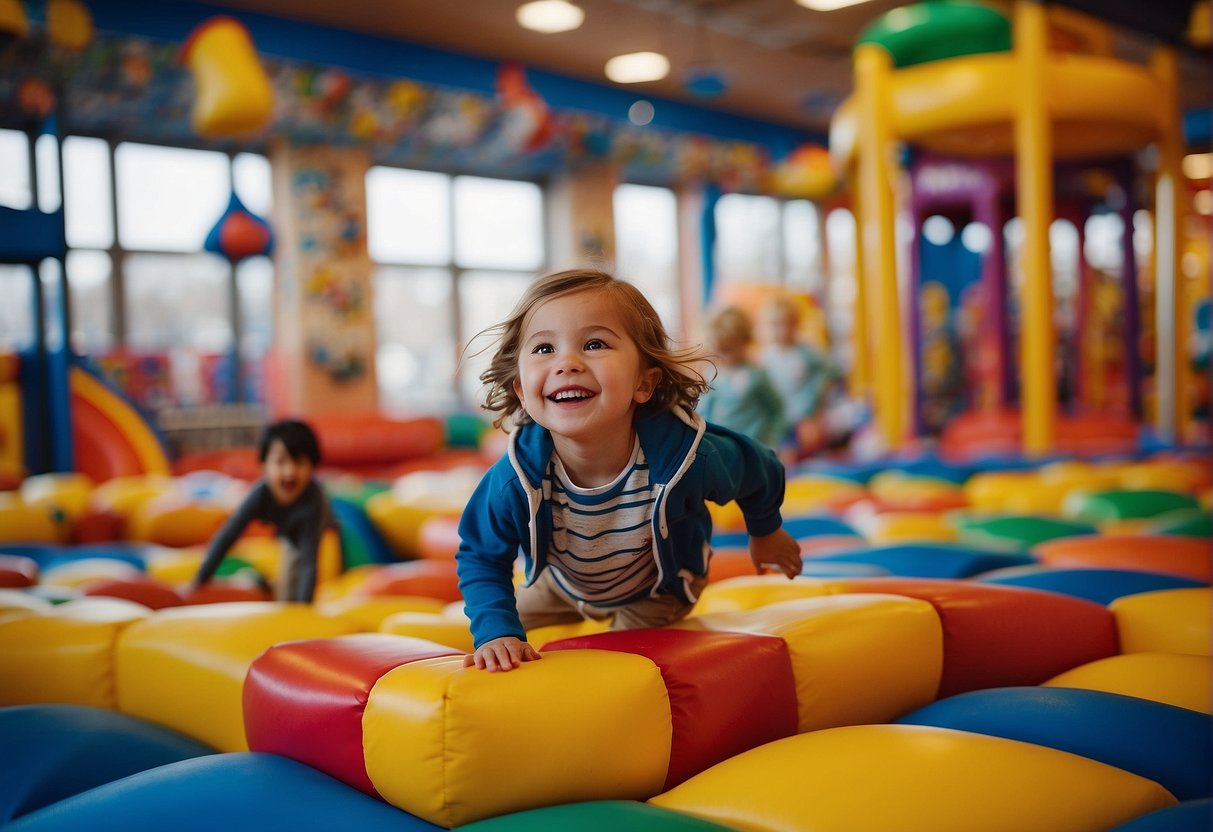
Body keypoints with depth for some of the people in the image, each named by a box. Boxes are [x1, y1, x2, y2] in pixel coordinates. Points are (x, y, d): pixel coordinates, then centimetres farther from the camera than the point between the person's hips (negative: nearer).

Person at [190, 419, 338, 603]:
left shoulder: (313, 500, -45)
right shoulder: (261, 493, -37)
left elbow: (308, 561, -45)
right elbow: (226, 537, -31)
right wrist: (199, 581, -33)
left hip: (321, 534, -2)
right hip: (289, 538, 3)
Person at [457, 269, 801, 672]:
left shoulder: (682, 456, -42)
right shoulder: (516, 478, -40)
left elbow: (759, 471, -17)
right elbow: (480, 558, -20)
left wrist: (766, 531, 4)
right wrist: (496, 632, -37)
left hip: (658, 589, -2)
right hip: (564, 584, 2)